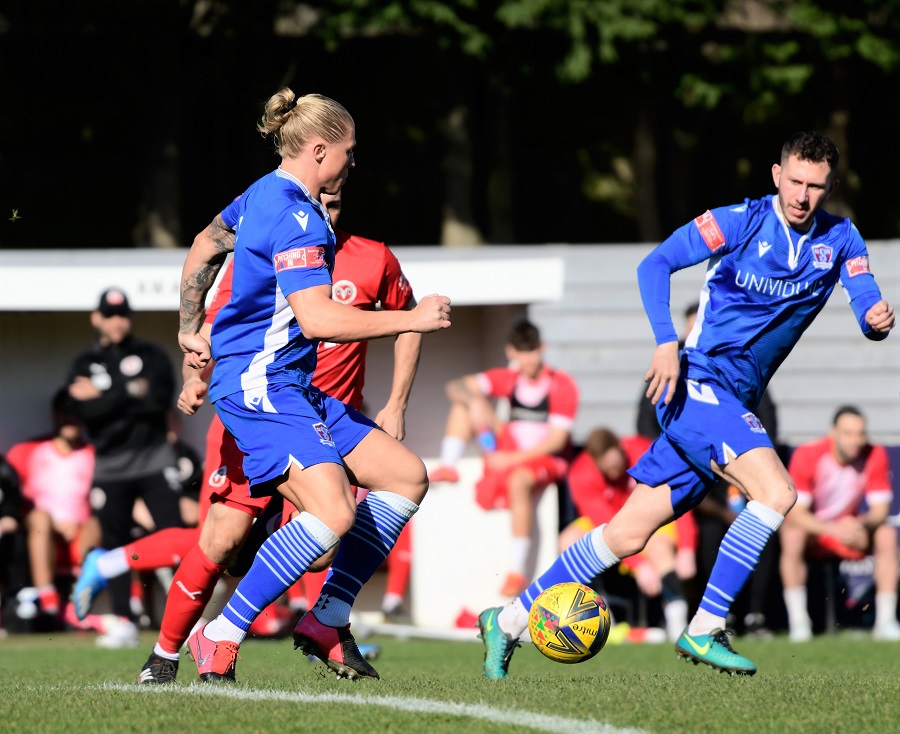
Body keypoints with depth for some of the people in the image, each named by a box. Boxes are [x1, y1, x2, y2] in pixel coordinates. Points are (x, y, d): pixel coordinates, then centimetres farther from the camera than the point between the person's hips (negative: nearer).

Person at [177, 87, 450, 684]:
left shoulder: (265, 196, 15)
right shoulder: (297, 218, -18)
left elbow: (204, 250, 31)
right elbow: (317, 319, -27)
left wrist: (192, 329, 38)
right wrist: (412, 319, -20)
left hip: (296, 389, 11)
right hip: (261, 388, -11)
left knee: (406, 476, 9)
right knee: (333, 512, -28)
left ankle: (327, 623, 11)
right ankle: (221, 639, -19)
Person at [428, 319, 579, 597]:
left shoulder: (562, 386, -12)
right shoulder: (510, 379, 2)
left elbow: (557, 439, -17)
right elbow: (456, 386, -5)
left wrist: (514, 458, -23)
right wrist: (473, 402, -28)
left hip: (547, 459, -6)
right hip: (511, 452, 6)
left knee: (518, 480, -42)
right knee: (464, 399, -2)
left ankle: (517, 571, -40)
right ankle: (449, 466, -14)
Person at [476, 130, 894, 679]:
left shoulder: (841, 240, 7)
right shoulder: (741, 221, -9)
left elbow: (868, 303, -1)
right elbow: (655, 265, -11)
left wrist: (877, 318, -26)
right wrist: (667, 342, -23)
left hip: (733, 405, 6)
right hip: (698, 383, -6)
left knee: (628, 535, 6)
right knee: (777, 493, -26)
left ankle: (508, 622, 14)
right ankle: (704, 630, -18)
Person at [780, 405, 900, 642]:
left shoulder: (875, 456, -14)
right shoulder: (807, 455, -23)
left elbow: (880, 510, -14)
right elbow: (794, 512, -28)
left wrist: (860, 524, -39)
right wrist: (833, 529, -45)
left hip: (850, 529, 3)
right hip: (812, 528, -3)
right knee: (793, 536, -35)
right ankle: (798, 621, -33)